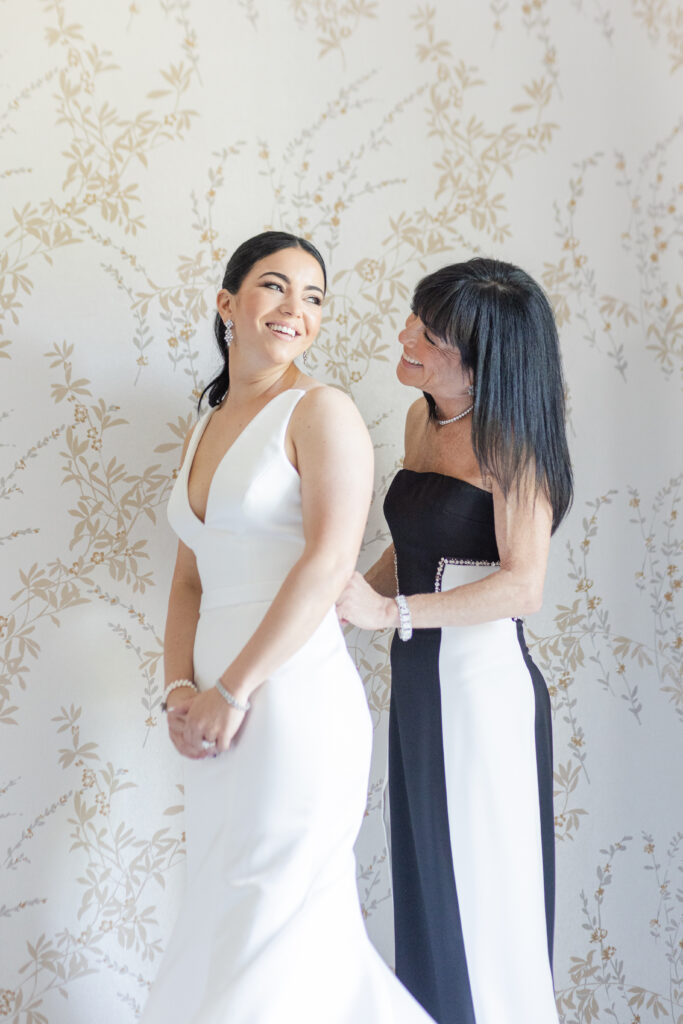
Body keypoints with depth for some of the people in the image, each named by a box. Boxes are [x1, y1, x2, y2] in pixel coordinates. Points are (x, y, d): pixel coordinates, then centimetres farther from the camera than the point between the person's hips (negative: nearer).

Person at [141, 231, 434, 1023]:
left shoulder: (321, 412, -4)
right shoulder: (205, 429, 18)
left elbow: (329, 562, -15)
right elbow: (189, 580, 16)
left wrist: (233, 691, -16)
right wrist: (180, 688, 0)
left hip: (293, 699, -8)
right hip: (221, 713, 8)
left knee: (270, 934, 0)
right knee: (222, 922, 15)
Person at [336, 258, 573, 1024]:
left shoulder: (509, 436, -14)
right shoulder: (423, 418, 8)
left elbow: (522, 586, -21)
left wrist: (389, 611, -22)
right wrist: (346, 600, 5)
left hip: (483, 682, -8)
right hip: (418, 678, 8)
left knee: (484, 899, 4)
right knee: (429, 885, 16)